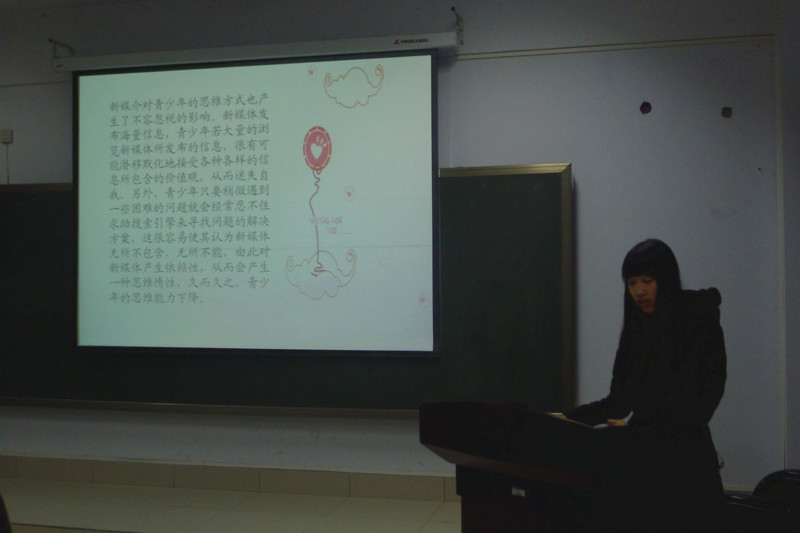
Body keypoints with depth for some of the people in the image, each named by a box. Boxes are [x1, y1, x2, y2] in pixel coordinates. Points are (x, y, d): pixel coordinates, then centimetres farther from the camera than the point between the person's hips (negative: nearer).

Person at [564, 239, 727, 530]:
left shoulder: (699, 327, -5)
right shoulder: (638, 331, 12)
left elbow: (699, 406, -11)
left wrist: (637, 429, -19)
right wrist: (570, 416, 4)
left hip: (681, 465, -5)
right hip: (636, 462, 5)